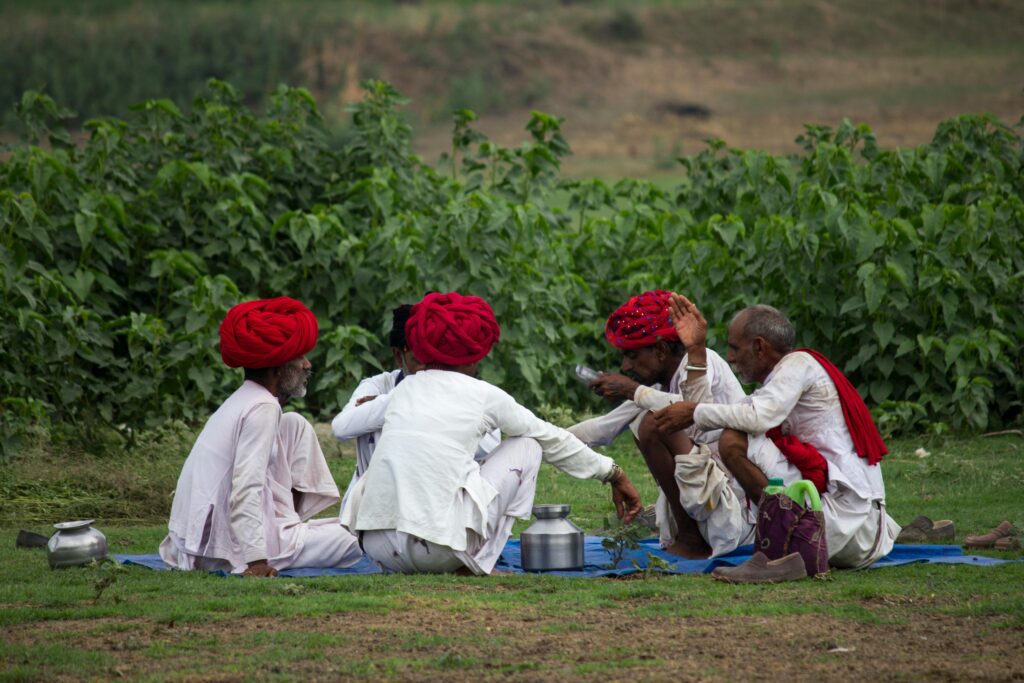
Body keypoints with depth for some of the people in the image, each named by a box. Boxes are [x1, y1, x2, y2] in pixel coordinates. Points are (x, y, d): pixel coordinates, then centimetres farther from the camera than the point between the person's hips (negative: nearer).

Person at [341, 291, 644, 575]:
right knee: (527, 446, 15)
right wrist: (613, 474, 34)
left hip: (375, 546, 5)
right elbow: (552, 439, 19)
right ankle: (479, 562, 9)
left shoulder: (405, 388, 17)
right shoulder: (483, 395, 6)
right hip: (438, 551, -5)